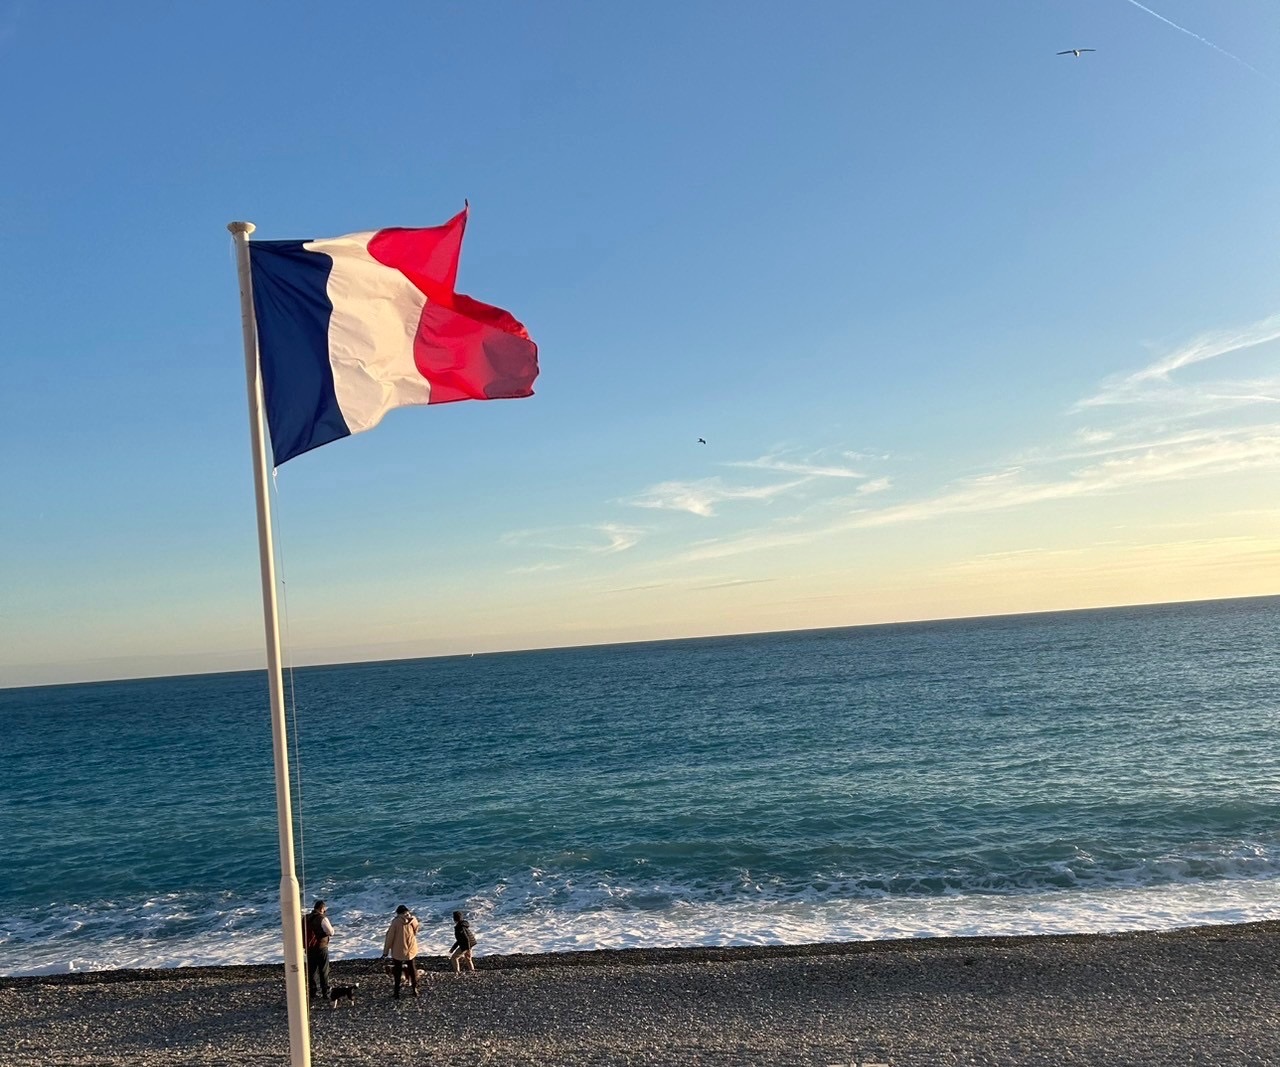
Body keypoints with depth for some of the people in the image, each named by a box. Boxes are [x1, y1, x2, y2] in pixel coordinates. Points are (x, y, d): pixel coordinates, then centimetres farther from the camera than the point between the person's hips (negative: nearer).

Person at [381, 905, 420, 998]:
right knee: (412, 969, 20)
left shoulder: (396, 921, -19)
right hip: (411, 950, 3)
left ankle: (397, 992, 15)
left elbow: (389, 937, -14)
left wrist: (386, 951, -6)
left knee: (397, 971, 12)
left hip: (398, 951, -3)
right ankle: (415, 989, 26)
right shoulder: (414, 920, -10)